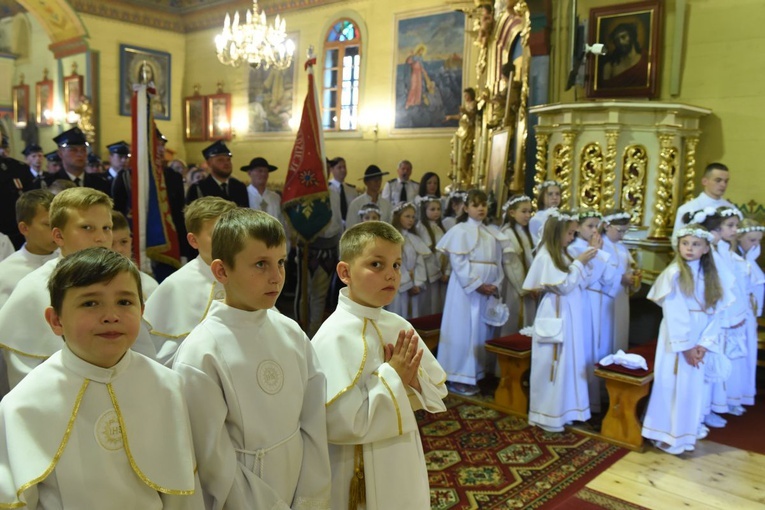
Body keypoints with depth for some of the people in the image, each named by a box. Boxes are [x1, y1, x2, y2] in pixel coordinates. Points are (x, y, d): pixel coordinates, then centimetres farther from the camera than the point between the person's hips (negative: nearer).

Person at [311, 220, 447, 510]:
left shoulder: (398, 326, 0)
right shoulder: (335, 336, -22)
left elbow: (438, 392, 7)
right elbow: (341, 424, -28)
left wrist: (413, 379, -13)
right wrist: (392, 377, -22)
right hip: (360, 480, -6)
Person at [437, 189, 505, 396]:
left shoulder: (492, 234, 14)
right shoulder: (460, 230, -5)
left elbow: (498, 262, 11)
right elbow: (458, 263, -14)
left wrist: (496, 284, -4)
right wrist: (477, 284, -18)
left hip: (488, 289, 7)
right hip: (466, 288, -6)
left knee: (483, 331, 10)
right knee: (464, 331, -4)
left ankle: (477, 374, 21)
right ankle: (458, 378, 2)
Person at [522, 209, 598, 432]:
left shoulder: (562, 254, 10)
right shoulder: (545, 256, -15)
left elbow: (579, 283, 14)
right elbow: (563, 286, -19)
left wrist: (583, 263, 2)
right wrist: (579, 263, -14)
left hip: (569, 316, 9)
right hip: (555, 317, -9)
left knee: (569, 363, 14)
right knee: (552, 365, 0)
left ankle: (563, 410, 27)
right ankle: (547, 415, 11)